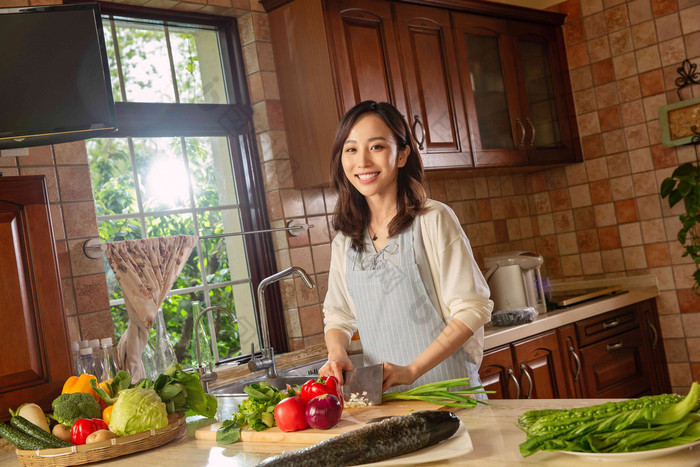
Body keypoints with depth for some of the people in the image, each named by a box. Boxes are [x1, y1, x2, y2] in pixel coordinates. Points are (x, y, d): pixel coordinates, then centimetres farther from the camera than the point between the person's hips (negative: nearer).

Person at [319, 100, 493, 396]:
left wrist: (411, 370, -14)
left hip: (446, 389, -4)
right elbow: (338, 316, 17)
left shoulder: (433, 220, -5)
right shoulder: (345, 241, 10)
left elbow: (473, 308, -8)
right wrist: (337, 353, -5)